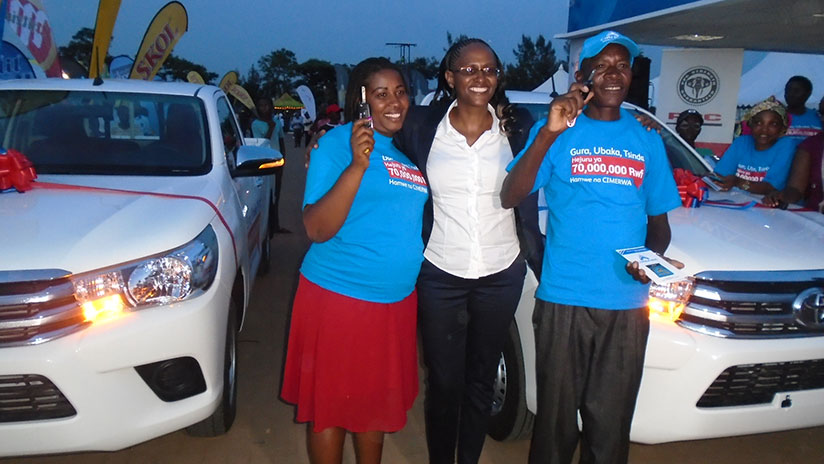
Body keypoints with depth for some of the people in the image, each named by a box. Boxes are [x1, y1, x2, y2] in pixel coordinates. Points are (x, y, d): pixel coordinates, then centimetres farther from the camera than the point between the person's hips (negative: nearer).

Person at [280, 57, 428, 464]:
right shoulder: (339, 142, -10)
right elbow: (317, 229, -18)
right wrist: (358, 165, -27)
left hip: (398, 299, 6)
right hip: (338, 296, -6)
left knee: (376, 401, 20)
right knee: (330, 407, 9)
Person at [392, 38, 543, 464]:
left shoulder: (518, 129, -1)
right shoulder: (420, 125, -4)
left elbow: (527, 201, 4)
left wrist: (541, 260, 2)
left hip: (501, 276, 2)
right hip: (440, 276, -1)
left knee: (481, 381, 16)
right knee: (443, 383, 10)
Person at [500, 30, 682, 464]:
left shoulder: (647, 141, 11)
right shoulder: (555, 130, 1)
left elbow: (659, 221, 16)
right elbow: (510, 197, -12)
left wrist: (653, 256, -6)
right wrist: (550, 131, -22)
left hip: (627, 304, 3)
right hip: (563, 299, -2)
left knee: (610, 425, 11)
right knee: (556, 417, 8)